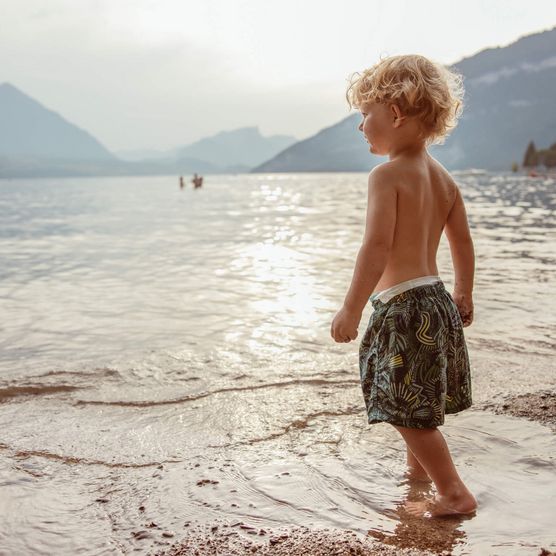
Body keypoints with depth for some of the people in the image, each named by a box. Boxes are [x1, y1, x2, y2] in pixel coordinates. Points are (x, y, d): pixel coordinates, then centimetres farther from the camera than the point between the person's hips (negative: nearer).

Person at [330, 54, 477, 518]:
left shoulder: (387, 175, -15)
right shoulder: (443, 177, 10)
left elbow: (378, 247, -24)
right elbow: (463, 242, 16)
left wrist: (351, 309, -21)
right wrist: (464, 296, 27)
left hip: (401, 304, -9)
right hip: (436, 297, 9)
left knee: (410, 410, 1)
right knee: (419, 402, 26)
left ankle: (454, 493, 7)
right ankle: (419, 467, 45)